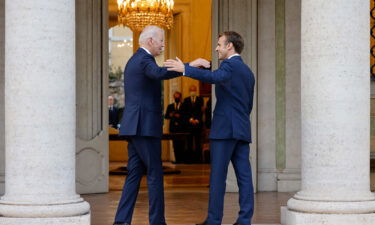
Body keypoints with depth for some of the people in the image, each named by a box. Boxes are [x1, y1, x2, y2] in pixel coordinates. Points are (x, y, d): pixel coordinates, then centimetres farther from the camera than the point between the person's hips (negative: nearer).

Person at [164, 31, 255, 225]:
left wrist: (185, 69, -33)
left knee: (218, 176, -6)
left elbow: (215, 77, -28)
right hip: (243, 130, 8)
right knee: (244, 175, 2)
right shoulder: (248, 72, 21)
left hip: (224, 129, -8)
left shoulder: (230, 65, -6)